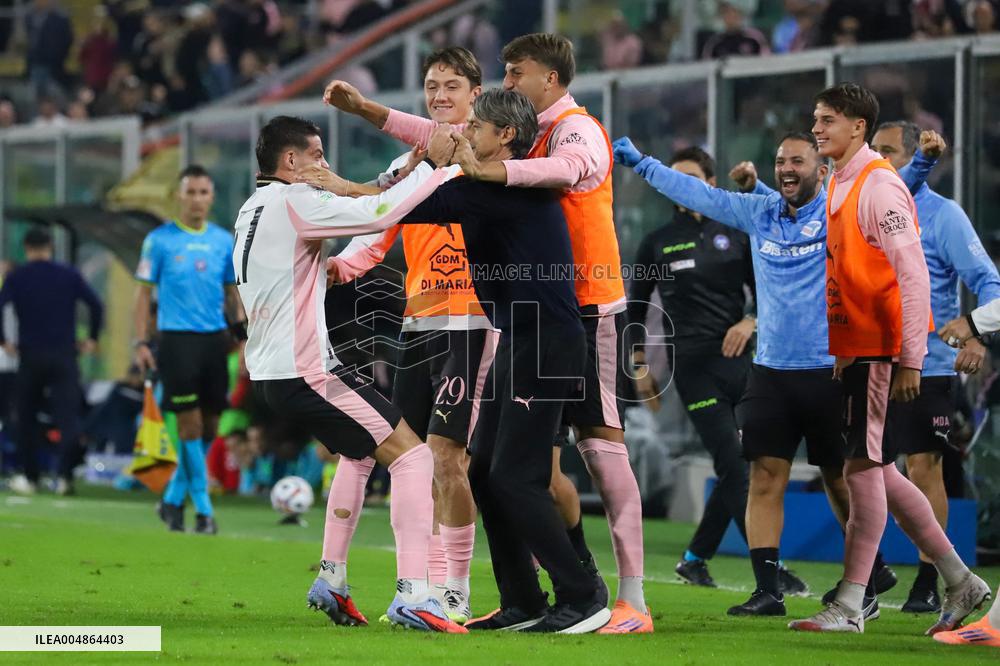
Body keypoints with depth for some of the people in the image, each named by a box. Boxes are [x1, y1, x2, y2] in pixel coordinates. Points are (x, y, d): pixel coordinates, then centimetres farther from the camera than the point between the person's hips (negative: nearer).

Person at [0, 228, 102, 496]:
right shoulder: (69, 275, 4)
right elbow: (96, 305, -2)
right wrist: (92, 339, 7)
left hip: (30, 355, 0)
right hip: (64, 354, 0)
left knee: (26, 418, 13)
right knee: (68, 416, -4)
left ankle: (29, 478, 17)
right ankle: (65, 475, -20)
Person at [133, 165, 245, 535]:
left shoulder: (224, 241, 10)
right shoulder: (160, 240, 0)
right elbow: (143, 293, 2)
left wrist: (242, 333, 4)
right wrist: (141, 342, -5)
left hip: (215, 339, 4)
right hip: (176, 338, -4)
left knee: (209, 427, 5)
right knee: (190, 424, -8)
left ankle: (173, 498, 20)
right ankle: (203, 508, -2)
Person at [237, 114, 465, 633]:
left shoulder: (252, 211, 16)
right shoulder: (292, 201, -12)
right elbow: (379, 214, -19)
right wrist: (432, 164, -10)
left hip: (270, 371, 10)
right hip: (305, 371, -10)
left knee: (362, 455, 29)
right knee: (412, 454, -10)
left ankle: (329, 581, 25)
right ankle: (412, 593, -20)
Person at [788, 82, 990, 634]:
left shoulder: (879, 186, -14)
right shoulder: (839, 185, 15)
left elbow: (913, 275, -19)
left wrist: (911, 360, -22)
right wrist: (840, 352, 20)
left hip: (882, 351, -10)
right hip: (855, 349, 10)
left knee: (863, 469, -8)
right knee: (877, 472, 12)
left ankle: (849, 608, -5)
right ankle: (961, 583, 21)